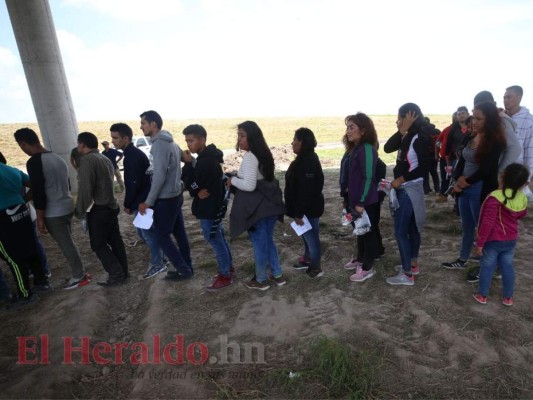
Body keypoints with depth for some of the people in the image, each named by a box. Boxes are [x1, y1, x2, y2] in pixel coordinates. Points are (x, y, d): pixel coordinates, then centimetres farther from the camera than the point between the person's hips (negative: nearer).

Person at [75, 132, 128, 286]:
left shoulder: (88, 160, -16)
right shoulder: (105, 159, 12)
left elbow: (85, 189, -21)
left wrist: (80, 211, -11)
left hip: (99, 209, -9)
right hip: (111, 206, 9)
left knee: (98, 244, 2)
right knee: (114, 240, 14)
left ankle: (116, 275, 5)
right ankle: (122, 271, 21)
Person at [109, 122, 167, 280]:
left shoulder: (131, 156, -19)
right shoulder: (135, 153, 13)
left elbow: (133, 184, -23)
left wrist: (127, 205, -11)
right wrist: (130, 203, 20)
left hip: (141, 202, -10)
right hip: (144, 199, 10)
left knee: (148, 233, 1)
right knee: (144, 232, 19)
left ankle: (158, 264, 14)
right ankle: (158, 257, 30)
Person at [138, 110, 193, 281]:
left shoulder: (159, 144, -18)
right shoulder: (170, 142, 11)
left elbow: (159, 176, -24)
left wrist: (148, 201, -19)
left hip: (165, 198, -9)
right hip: (175, 195, 9)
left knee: (162, 236, 2)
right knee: (179, 233, 14)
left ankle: (183, 270, 9)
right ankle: (186, 268, 24)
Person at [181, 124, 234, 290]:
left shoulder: (205, 161, -24)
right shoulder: (208, 157, 9)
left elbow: (193, 185, -19)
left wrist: (188, 163, -15)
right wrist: (195, 177, -9)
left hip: (210, 208, -10)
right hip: (215, 204, 10)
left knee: (215, 240, 2)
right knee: (219, 239, 19)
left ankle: (225, 276, 15)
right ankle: (229, 268, 34)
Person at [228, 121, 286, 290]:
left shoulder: (250, 156, -19)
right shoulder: (264, 153, 10)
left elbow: (249, 185, -25)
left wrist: (233, 180, -8)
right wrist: (238, 178, 14)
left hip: (256, 207, -8)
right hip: (270, 204, 9)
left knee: (259, 243, 7)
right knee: (268, 240, 20)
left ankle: (261, 280, 24)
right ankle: (278, 275, 30)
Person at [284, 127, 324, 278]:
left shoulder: (307, 162, -25)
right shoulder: (305, 158, 9)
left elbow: (306, 191, -28)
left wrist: (299, 213, -24)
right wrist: (298, 211, 20)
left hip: (308, 209, -10)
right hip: (308, 207, 10)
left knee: (311, 236, 4)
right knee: (307, 235, 22)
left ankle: (315, 268, 20)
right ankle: (307, 260, 39)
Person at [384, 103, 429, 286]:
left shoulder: (419, 138, -16)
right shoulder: (407, 137, 8)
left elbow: (423, 167, -21)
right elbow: (387, 148, -2)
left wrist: (400, 180, -18)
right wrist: (402, 131, -10)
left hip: (409, 189, -9)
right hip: (405, 189, 9)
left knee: (400, 231, -3)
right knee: (411, 227, 17)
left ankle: (407, 274, 7)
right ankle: (413, 264, 31)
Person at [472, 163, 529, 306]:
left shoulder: (495, 198, -24)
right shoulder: (523, 199, -4)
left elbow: (487, 223, -24)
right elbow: (522, 215, 18)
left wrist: (479, 242, -16)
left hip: (493, 240, -5)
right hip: (511, 240, 5)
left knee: (487, 267, 8)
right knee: (507, 267, 16)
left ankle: (482, 295, 20)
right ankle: (508, 297, 28)